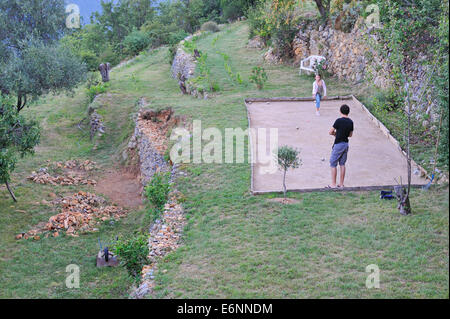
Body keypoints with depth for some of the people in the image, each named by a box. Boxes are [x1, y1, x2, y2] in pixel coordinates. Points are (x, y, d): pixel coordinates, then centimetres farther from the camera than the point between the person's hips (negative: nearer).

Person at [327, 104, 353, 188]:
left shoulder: (339, 121, -18)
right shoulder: (351, 122, 1)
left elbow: (330, 132, -12)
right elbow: (350, 135, 12)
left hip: (338, 144, -6)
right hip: (346, 144, 7)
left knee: (333, 164, 4)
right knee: (342, 164, 15)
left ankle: (333, 184, 6)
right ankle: (341, 184, 19)